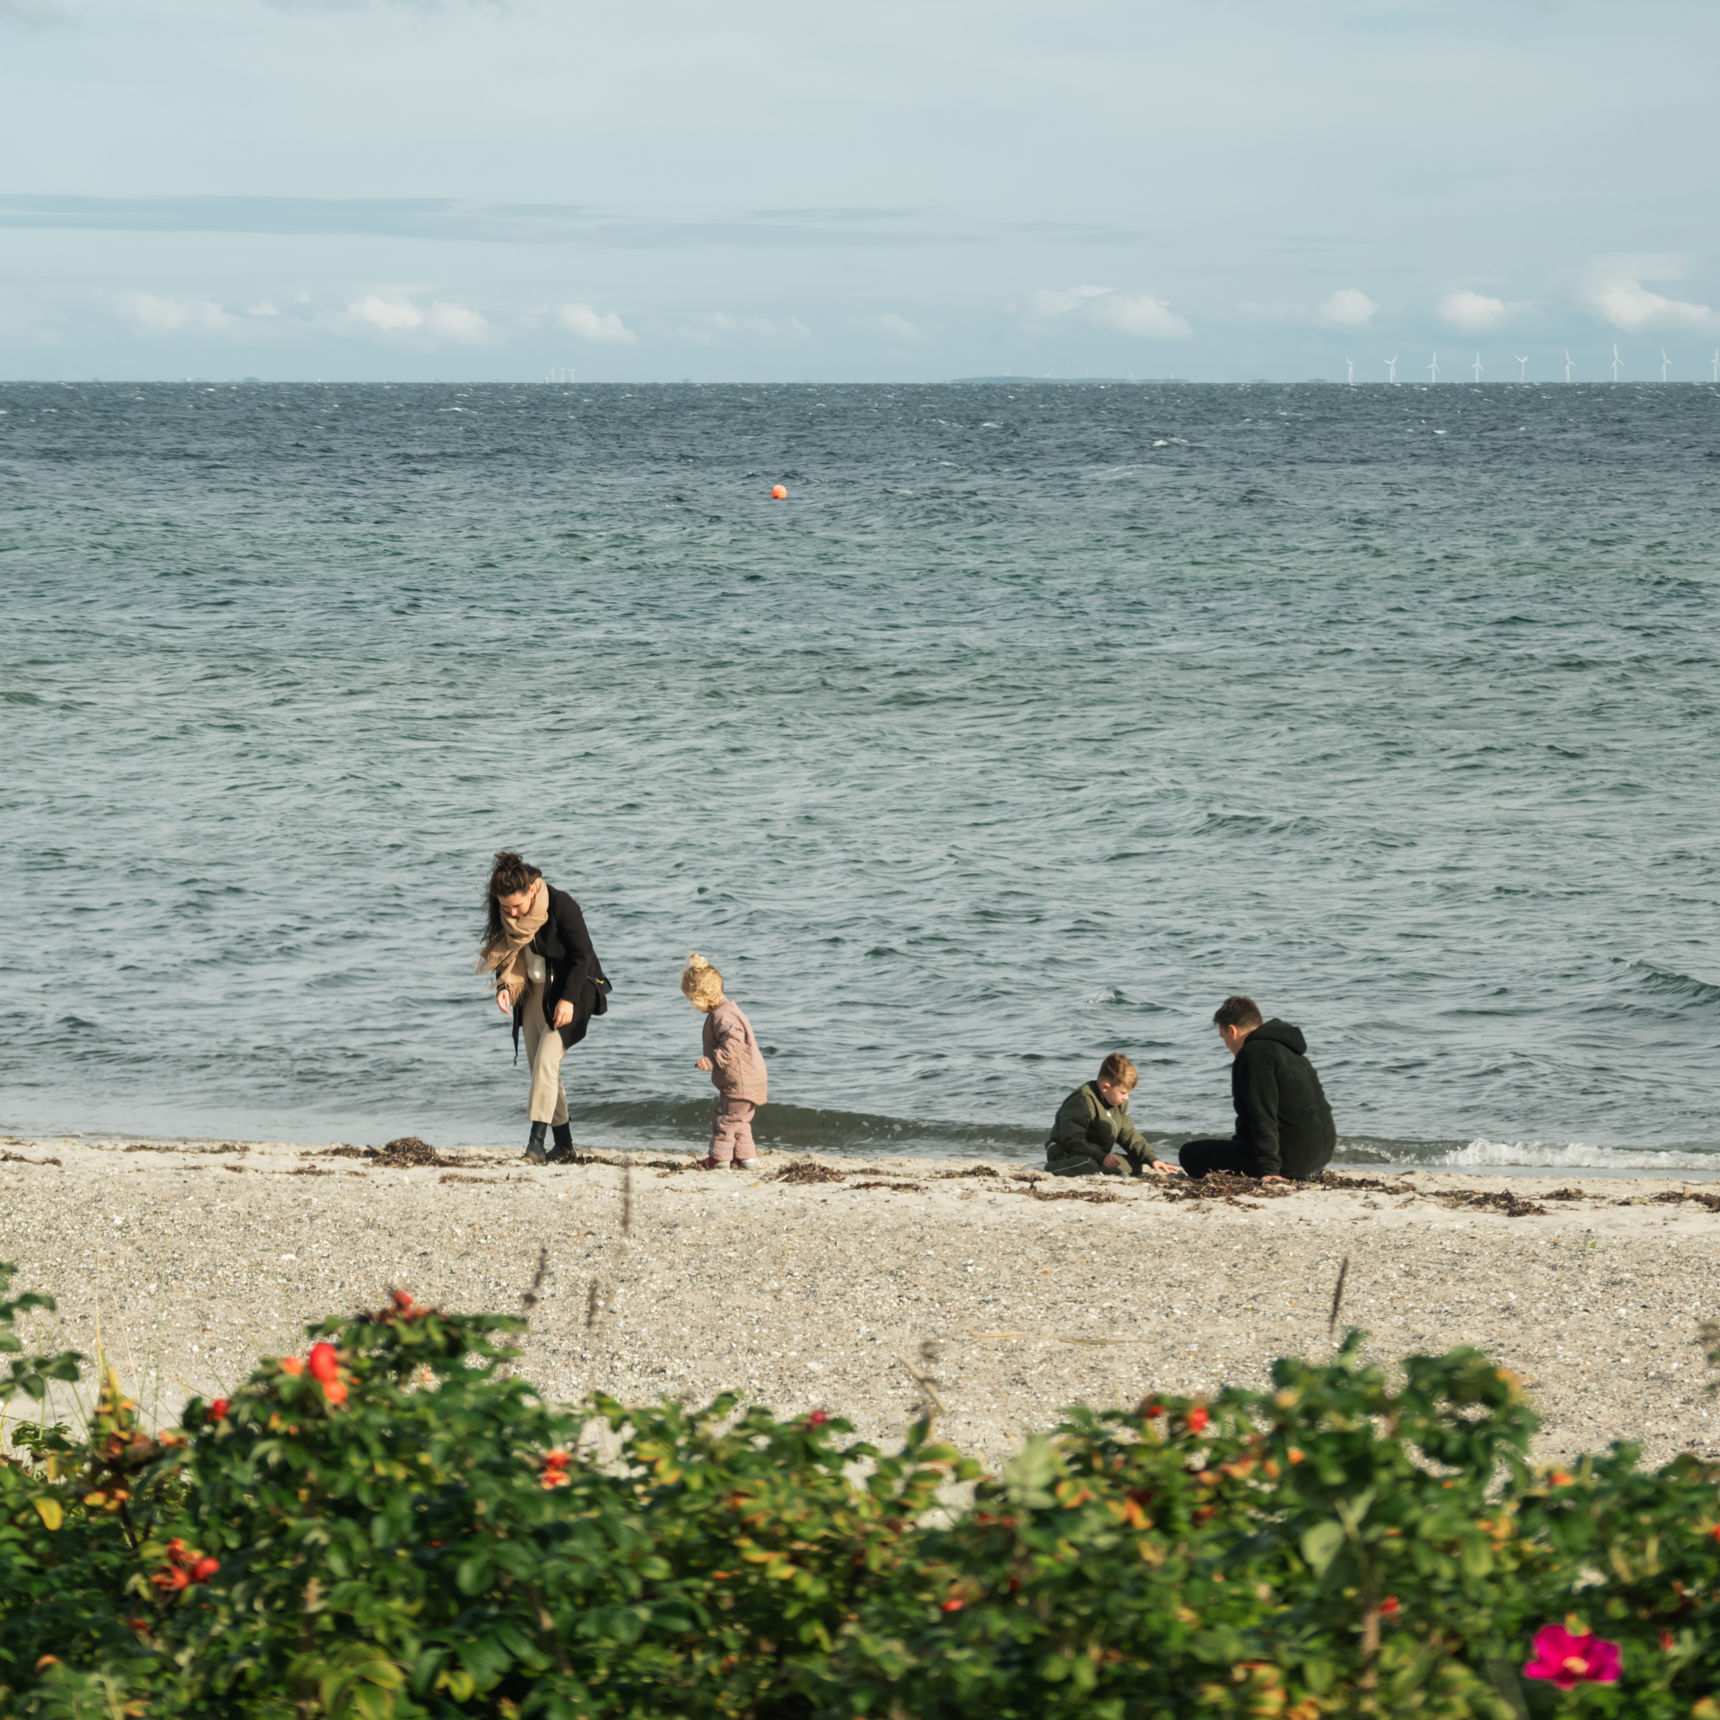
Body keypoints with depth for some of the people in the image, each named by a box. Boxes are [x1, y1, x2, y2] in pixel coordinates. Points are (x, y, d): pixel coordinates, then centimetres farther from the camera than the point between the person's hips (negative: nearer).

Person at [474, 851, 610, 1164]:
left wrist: (568, 999, -23)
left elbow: (582, 955, -17)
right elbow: (508, 954, 5)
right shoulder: (505, 914, -6)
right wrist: (505, 986, -14)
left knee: (546, 1062, -19)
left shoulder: (561, 905, -23)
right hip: (533, 991, 6)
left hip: (569, 991, -6)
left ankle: (537, 1138, -21)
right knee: (538, 1068, 5)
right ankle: (563, 1143, 13)